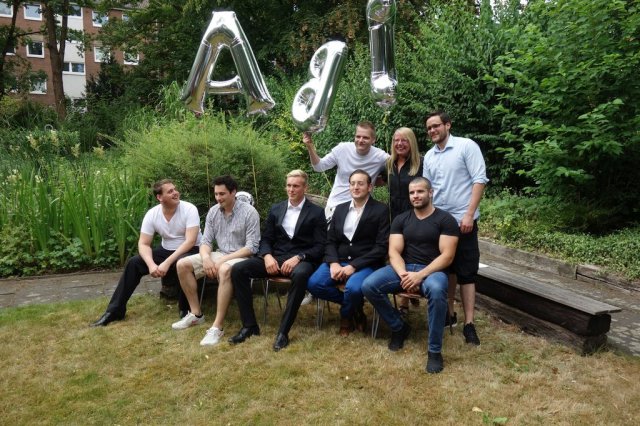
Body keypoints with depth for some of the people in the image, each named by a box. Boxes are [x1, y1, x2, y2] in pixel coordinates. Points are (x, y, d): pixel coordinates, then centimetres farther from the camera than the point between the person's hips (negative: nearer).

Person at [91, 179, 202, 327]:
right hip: (166, 250, 5)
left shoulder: (189, 209, -19)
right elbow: (143, 244, -8)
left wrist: (167, 262, -34)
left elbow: (190, 241, -27)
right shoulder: (152, 214, -7)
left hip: (190, 251, -5)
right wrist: (151, 264, -29)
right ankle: (115, 310, -1)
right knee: (133, 263, -10)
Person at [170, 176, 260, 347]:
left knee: (225, 270, -40)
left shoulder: (249, 212, -13)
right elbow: (206, 241, 6)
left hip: (242, 257, -7)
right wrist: (206, 258, -18)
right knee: (183, 264, -7)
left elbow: (252, 247, -17)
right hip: (219, 255, 7)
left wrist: (223, 260, -24)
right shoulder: (213, 212, 5)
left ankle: (218, 326, -34)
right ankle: (196, 313, 3)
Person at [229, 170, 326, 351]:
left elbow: (320, 246, -3)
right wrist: (268, 256, -10)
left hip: (301, 260, -4)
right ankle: (249, 325, -10)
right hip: (275, 257, 4)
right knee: (238, 269, -18)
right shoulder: (276, 209, 15)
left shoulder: (316, 212, 3)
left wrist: (298, 257, -20)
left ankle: (283, 331, -28)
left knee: (300, 275, -40)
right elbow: (265, 239, 13)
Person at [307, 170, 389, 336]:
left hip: (365, 264, -5)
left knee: (353, 288, -34)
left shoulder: (381, 210, -3)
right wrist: (334, 263, -11)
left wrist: (353, 266, -18)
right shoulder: (340, 209, 13)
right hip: (338, 261, 5)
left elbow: (381, 247, -10)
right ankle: (354, 306, 4)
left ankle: (346, 315, 3)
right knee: (314, 284, -19)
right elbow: (330, 241, 10)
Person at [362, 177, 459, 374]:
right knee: (369, 286, -21)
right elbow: (394, 252, 2)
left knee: (436, 290, -40)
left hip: (432, 270, -4)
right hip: (403, 268, 4)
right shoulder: (401, 219, 11)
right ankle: (398, 327, 3)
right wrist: (403, 274, -19)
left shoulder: (445, 219, -1)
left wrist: (420, 275, -21)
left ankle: (435, 351, -22)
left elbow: (447, 256, -9)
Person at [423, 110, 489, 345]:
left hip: (462, 219, -5)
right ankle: (449, 313, 26)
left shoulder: (467, 146, -7)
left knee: (466, 272, -1)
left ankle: (469, 324, 5)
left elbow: (479, 180, -12)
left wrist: (469, 214, -18)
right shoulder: (429, 156, 10)